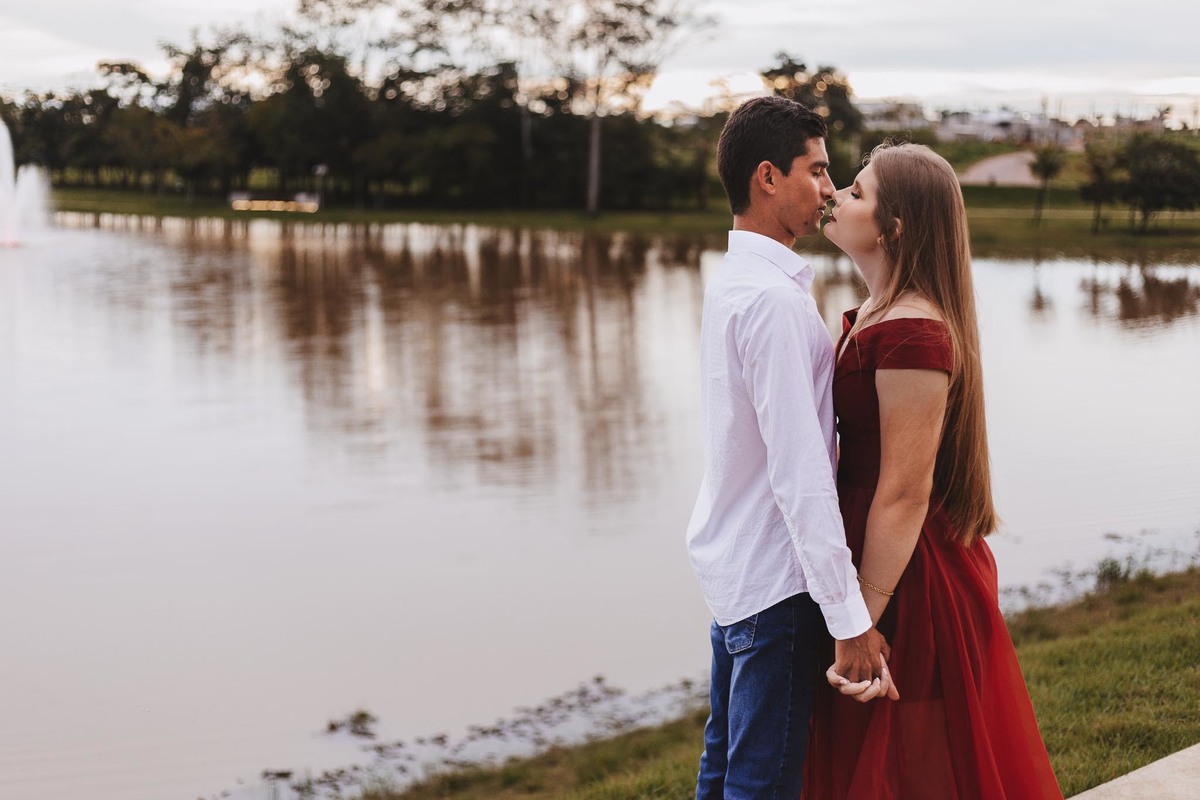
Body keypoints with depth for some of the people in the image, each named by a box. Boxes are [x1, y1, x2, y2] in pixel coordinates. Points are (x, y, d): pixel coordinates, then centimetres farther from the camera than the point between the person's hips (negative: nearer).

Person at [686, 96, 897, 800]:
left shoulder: (731, 283, 11)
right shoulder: (774, 299, -20)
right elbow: (800, 472, -24)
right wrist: (849, 616, -23)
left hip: (730, 564, 10)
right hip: (775, 582, -10)